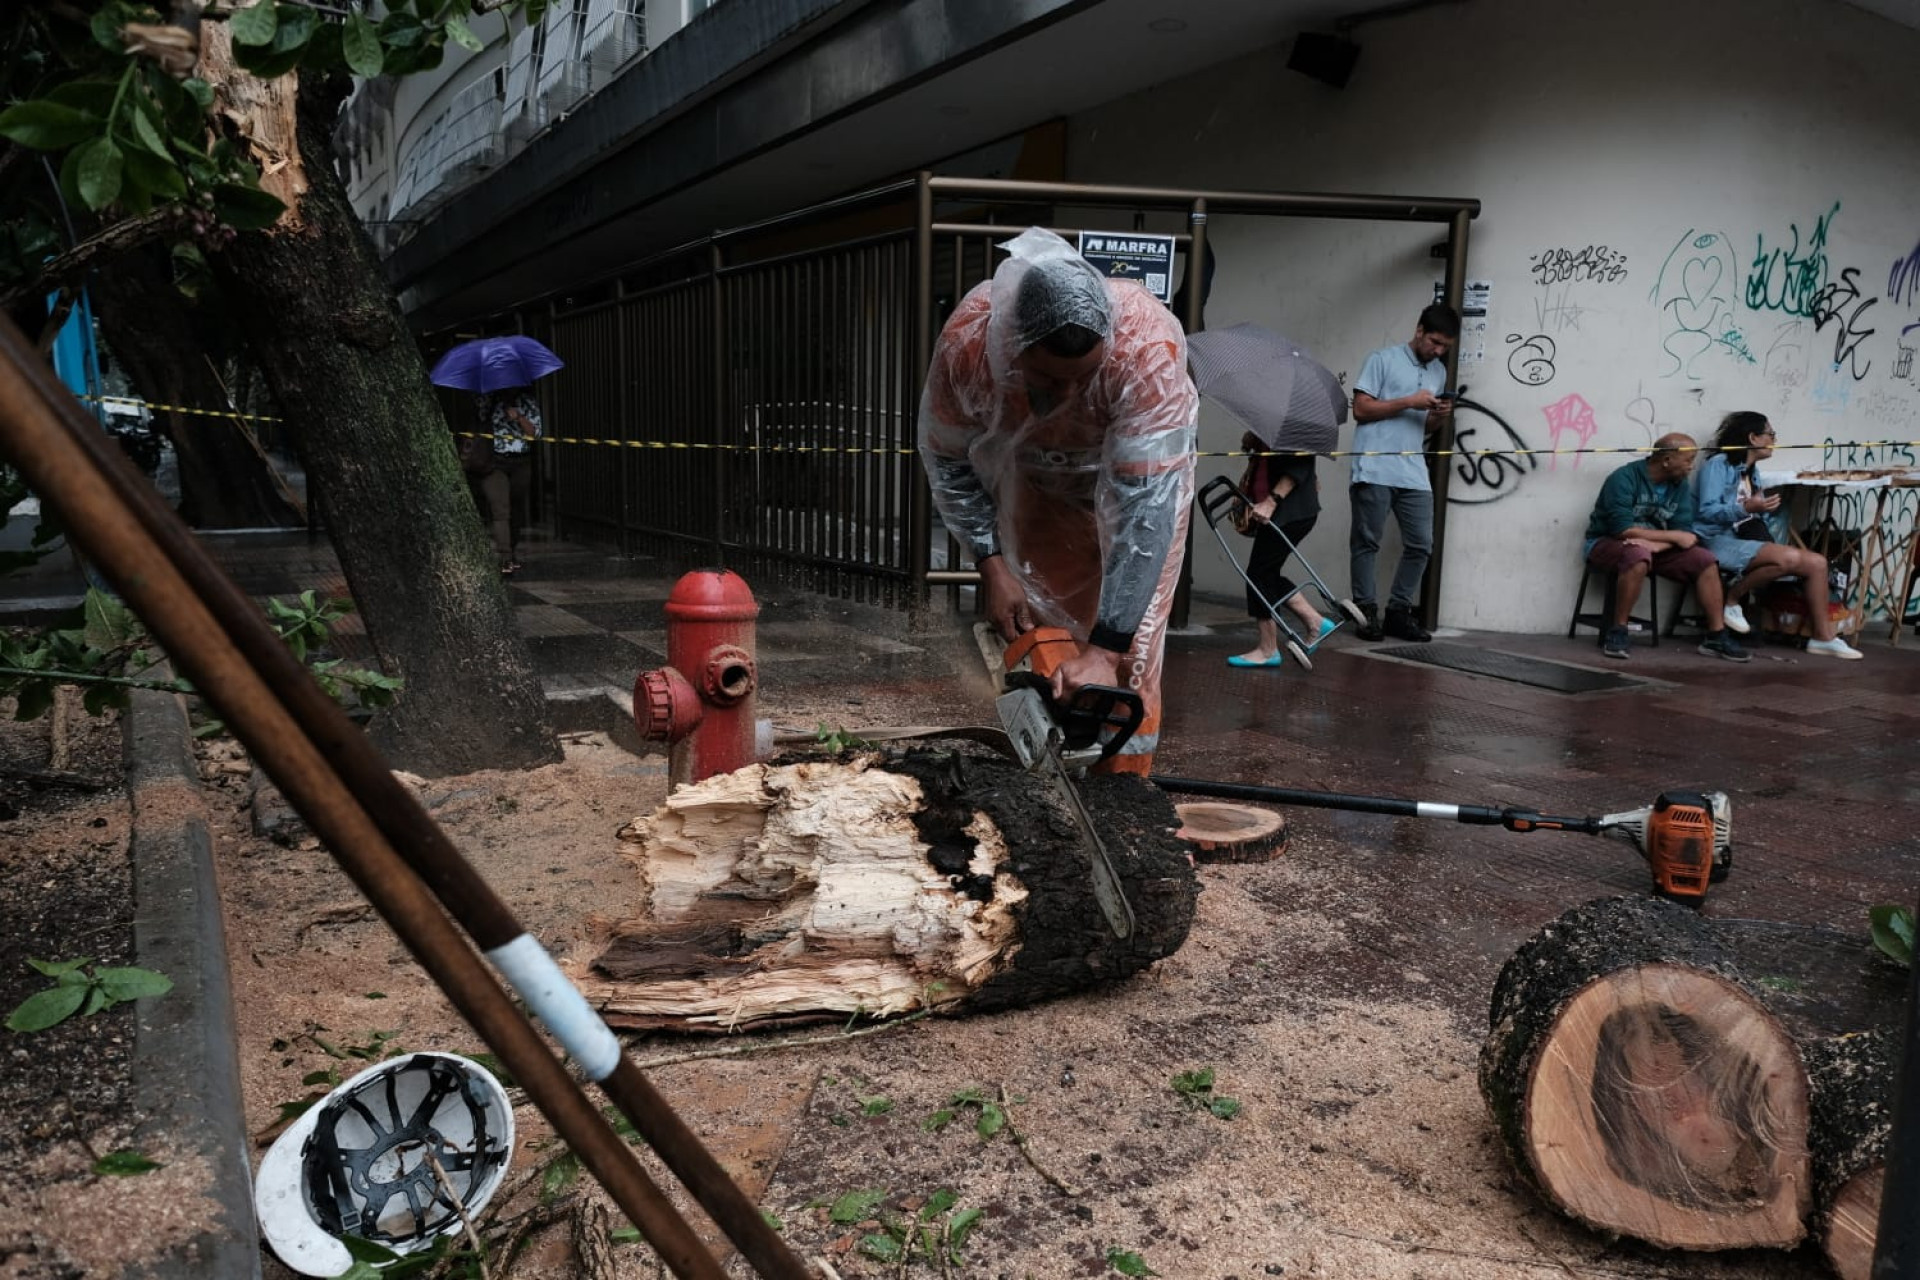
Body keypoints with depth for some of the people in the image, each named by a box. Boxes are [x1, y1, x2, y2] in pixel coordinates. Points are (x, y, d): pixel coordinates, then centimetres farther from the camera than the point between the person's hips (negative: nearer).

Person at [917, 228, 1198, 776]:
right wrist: (991, 564, -21)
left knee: (1128, 656, -8)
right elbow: (947, 460, -13)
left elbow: (1145, 506, -40)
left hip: (1142, 473, -2)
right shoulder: (966, 341, -32)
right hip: (1034, 483, 2)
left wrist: (1104, 648, -42)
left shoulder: (1148, 346, -41)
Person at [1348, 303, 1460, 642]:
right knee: (1367, 543, 0)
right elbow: (1360, 409, -6)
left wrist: (1441, 416, 1)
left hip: (1414, 472, 6)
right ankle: (1366, 612, 6)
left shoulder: (1439, 371, 19)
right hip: (1376, 469, -6)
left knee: (1420, 545, 3)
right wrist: (1409, 402, -11)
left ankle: (1398, 612, 12)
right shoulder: (1383, 359, 0)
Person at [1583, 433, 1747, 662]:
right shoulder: (1624, 478, -19)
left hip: (1655, 547, 6)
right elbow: (1622, 529, -26)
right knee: (1638, 554, -38)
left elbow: (1683, 531, -6)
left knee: (1705, 560, -11)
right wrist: (1673, 536, -18)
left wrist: (1655, 544, -28)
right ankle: (1616, 632, -28)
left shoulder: (1680, 485, 1)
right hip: (1607, 543, -6)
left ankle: (1717, 636, -4)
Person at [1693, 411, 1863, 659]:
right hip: (1720, 541, -8)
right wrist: (1746, 508, -28)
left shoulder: (1752, 471, 20)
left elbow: (1755, 514, 18)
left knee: (1816, 562, -7)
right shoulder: (1719, 464, -4)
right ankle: (1730, 599, -14)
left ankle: (1823, 637, -5)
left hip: (1748, 539, 8)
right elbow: (1707, 511, -16)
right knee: (1790, 557, -31)